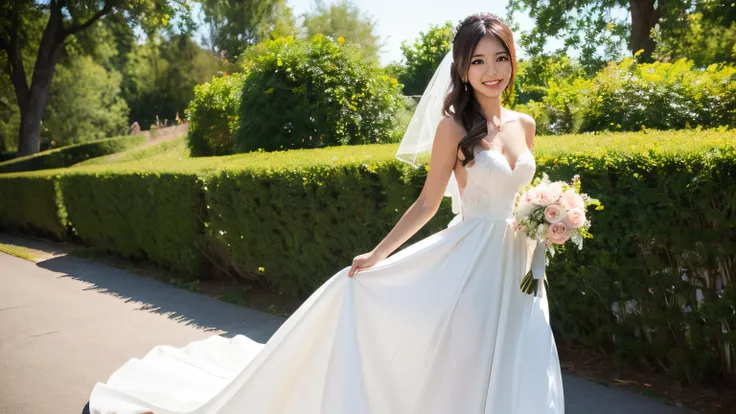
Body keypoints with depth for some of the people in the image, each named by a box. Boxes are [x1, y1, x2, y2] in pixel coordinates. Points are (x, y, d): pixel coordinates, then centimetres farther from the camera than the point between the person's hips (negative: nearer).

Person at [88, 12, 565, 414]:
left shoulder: (525, 124, 7)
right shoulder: (454, 127, -9)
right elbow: (427, 204, -7)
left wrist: (536, 260, 12)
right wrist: (376, 255, -10)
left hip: (516, 265, 6)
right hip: (468, 262, -5)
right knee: (457, 374, 2)